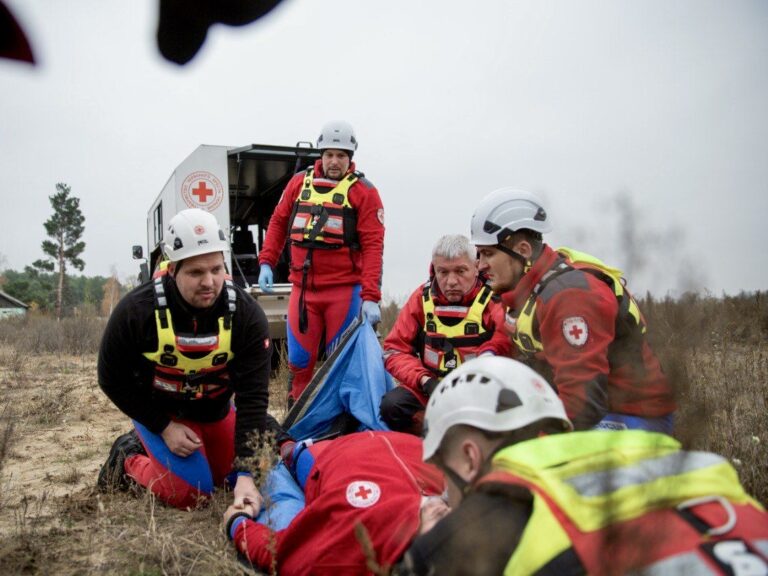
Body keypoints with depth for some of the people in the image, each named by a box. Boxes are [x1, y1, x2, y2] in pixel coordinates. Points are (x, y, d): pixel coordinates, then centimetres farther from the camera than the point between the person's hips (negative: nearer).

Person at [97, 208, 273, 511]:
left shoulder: (246, 314, -23)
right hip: (157, 411, -3)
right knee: (192, 493, -16)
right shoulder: (135, 311, -24)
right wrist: (165, 427, -17)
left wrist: (245, 474, -32)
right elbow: (113, 379, -10)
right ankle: (129, 459, 12)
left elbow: (253, 395, -25)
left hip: (215, 411, 4)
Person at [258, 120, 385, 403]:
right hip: (302, 287, 3)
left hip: (344, 289, -3)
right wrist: (266, 262, 5)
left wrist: (370, 297, -16)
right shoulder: (299, 182, 10)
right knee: (299, 359, 8)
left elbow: (373, 245, -9)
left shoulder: (363, 191, -2)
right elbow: (278, 222, 17)